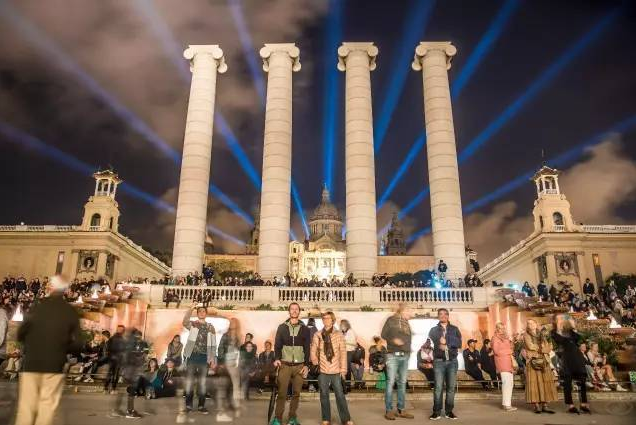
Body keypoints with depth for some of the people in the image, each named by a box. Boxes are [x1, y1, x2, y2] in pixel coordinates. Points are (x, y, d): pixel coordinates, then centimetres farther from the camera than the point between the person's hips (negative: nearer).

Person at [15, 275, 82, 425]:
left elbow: (20, 335, 1)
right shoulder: (71, 312, -5)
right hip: (54, 365, 0)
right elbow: (77, 344, -4)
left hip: (31, 363, 0)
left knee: (26, 403, 9)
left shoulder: (37, 307, -7)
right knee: (47, 404, 7)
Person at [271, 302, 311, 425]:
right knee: (282, 392, -5)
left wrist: (306, 365, -2)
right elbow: (277, 345, 5)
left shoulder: (305, 329, 7)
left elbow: (307, 348, 7)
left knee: (296, 393, 4)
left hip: (299, 365, 1)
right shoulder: (282, 327, 6)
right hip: (285, 364, -1)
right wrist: (277, 358, -11)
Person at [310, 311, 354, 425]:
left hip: (336, 371, -1)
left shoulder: (339, 335, -2)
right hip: (323, 371, 2)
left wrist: (343, 369, -6)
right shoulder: (317, 335, 1)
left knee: (340, 395, 2)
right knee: (324, 395, 10)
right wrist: (315, 362, -5)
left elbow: (343, 352, -3)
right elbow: (313, 351, 7)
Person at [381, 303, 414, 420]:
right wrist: (393, 340, -19)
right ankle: (388, 410, -2)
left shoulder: (407, 323, 17)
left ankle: (401, 410, 12)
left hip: (405, 356, 6)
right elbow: (383, 334, -4)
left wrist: (409, 352, 12)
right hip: (393, 355, -6)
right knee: (390, 382, -7)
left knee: (402, 383, 7)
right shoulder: (391, 320, -1)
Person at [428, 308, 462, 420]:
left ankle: (449, 411, 10)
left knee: (451, 387, 1)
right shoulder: (434, 330, 10)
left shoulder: (454, 329, 12)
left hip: (452, 361, 1)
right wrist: (440, 345, -17)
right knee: (438, 387, -6)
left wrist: (446, 342, -12)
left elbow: (459, 343, -2)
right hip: (439, 361, -1)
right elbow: (430, 342, -5)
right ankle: (436, 411, -1)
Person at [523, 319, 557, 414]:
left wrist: (536, 348, -8)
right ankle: (536, 405, -6)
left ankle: (545, 405, 2)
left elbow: (548, 349, 7)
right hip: (533, 361, -4)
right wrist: (542, 348, -1)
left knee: (545, 382, -1)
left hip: (543, 361, 4)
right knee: (534, 382, -7)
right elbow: (530, 346, -10)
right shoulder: (526, 336, 6)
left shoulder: (542, 335, 17)